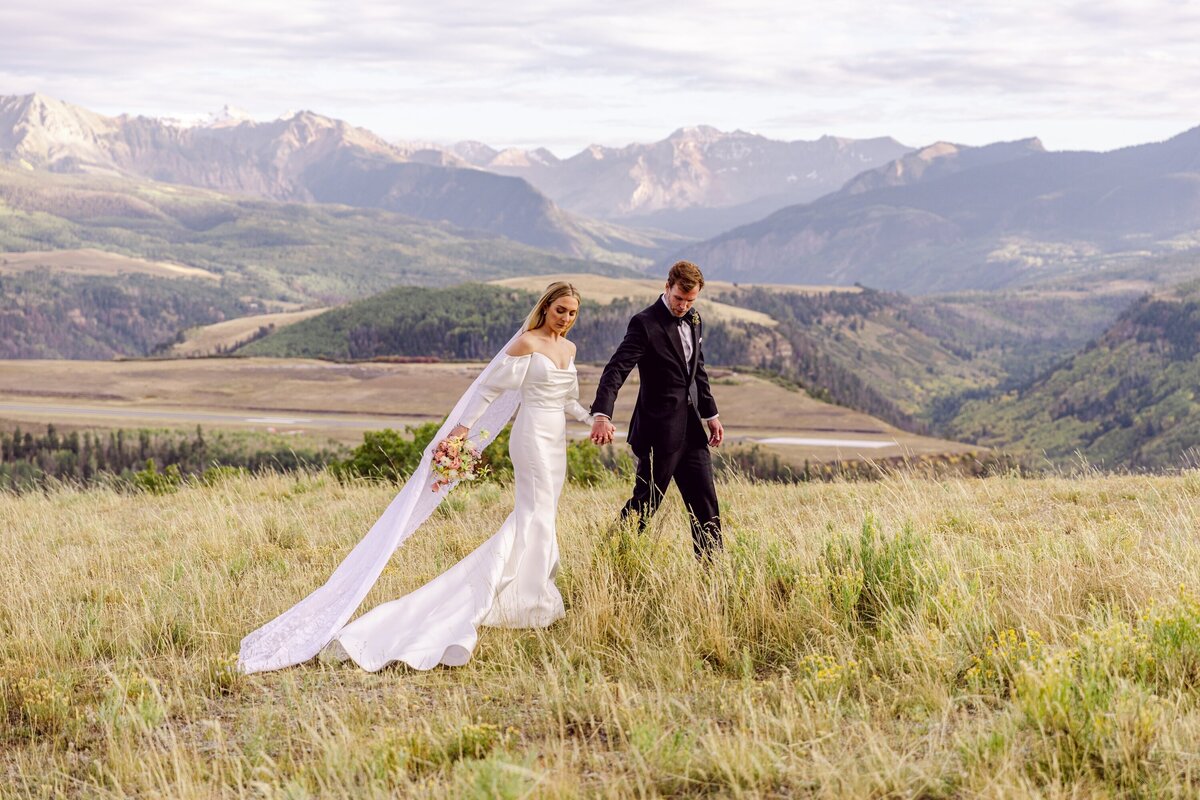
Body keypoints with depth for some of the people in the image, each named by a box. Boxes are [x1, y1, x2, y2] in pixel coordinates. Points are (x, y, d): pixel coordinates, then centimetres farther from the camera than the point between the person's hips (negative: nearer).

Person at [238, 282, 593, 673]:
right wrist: (463, 428, -14)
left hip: (556, 440, 8)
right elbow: (491, 387, -9)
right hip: (533, 435, -8)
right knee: (536, 513, -11)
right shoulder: (526, 344, -10)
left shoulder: (568, 348, 13)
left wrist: (594, 419, 8)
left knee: (541, 516, 9)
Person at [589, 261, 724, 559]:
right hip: (659, 431, -7)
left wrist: (711, 415, 24)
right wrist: (602, 414, -36)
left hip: (691, 429, 7)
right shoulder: (645, 323, -14)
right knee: (645, 503, -1)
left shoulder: (694, 321, 11)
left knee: (706, 505, 9)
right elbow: (616, 370, -23)